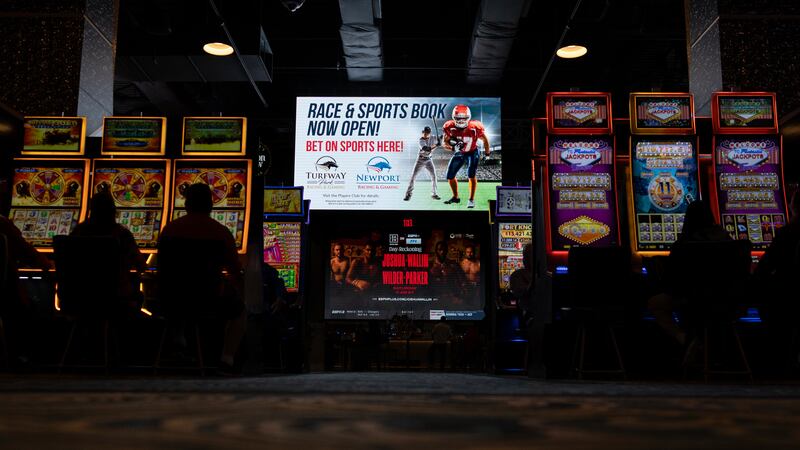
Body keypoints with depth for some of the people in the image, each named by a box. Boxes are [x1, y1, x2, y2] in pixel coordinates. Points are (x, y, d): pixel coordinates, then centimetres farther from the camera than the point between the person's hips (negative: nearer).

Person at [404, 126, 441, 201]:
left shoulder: (432, 138, -3)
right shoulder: (421, 140, -18)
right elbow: (427, 149, -31)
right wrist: (436, 145, -39)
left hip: (428, 160, 4)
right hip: (420, 160, -4)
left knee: (434, 176, -3)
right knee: (413, 176, -8)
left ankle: (434, 194, 9)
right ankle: (408, 194, -2)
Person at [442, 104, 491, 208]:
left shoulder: (475, 128, -27)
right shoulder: (449, 127, -23)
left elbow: (484, 140, -8)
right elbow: (445, 143, -13)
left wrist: (487, 153, 6)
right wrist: (452, 147, -36)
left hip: (472, 153, -3)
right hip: (458, 153, 3)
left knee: (471, 175, -19)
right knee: (450, 176, 5)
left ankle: (471, 200, -6)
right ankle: (456, 197, 27)